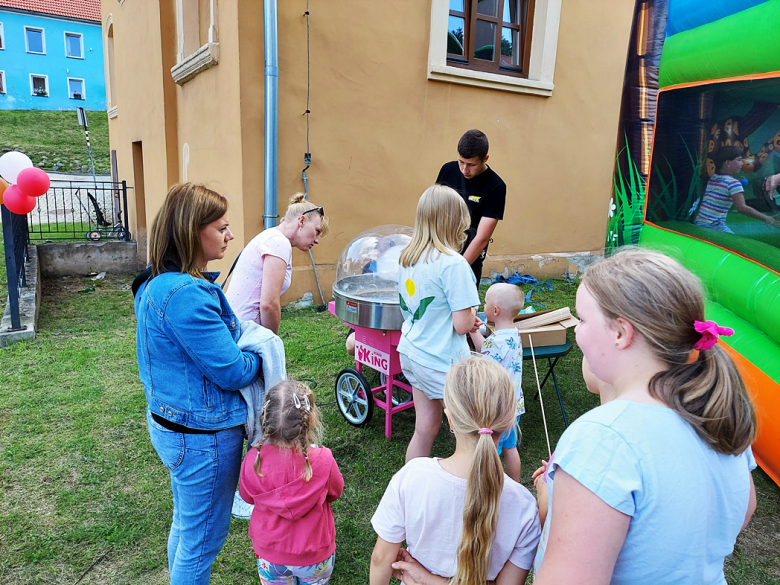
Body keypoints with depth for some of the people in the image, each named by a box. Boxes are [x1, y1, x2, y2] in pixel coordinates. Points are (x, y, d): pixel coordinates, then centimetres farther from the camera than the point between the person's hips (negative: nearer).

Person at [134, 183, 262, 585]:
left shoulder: (161, 284, 4)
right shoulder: (186, 294, -29)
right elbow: (232, 371, -25)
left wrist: (245, 338, 0)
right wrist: (264, 355, -6)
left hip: (172, 426, 10)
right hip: (205, 436, -10)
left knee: (185, 524, 29)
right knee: (203, 539, 12)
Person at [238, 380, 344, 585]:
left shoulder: (253, 459, -24)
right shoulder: (322, 461, -27)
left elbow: (247, 496, -1)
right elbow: (335, 492, -4)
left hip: (270, 554, 2)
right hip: (314, 554, -1)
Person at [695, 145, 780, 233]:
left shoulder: (712, 178, 12)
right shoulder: (733, 183, -11)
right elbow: (742, 208, -20)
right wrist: (765, 218, -13)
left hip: (699, 222, 8)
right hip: (714, 226, -8)